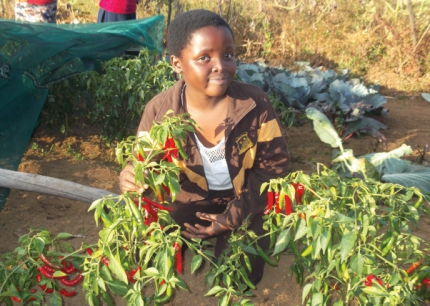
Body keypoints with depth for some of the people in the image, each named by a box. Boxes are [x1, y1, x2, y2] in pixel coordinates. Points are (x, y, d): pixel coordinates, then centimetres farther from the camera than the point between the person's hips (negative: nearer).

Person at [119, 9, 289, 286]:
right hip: (190, 199, 1)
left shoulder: (255, 103, -20)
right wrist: (130, 178, -36)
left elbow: (274, 165, -10)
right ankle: (198, 235, 18)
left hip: (244, 200, 0)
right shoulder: (159, 111, -20)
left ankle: (229, 231, 21)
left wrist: (234, 216, -14)